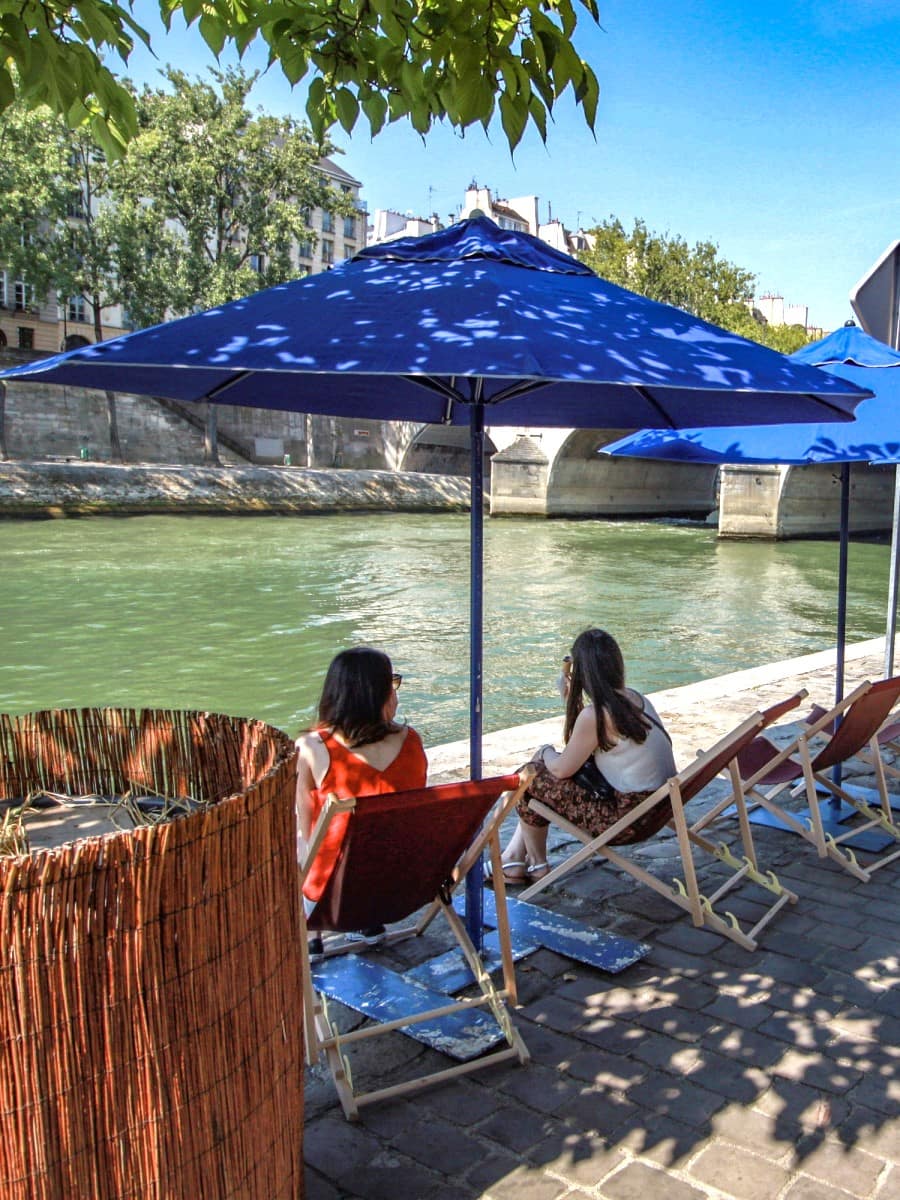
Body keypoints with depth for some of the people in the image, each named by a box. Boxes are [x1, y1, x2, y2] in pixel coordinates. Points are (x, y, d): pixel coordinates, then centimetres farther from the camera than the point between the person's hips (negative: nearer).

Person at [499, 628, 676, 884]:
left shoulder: (595, 715, -22)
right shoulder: (634, 697, 4)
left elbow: (562, 768, -9)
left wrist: (546, 752, 12)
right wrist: (570, 698, 15)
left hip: (631, 821, -9)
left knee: (529, 779, 4)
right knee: (543, 765, 18)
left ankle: (537, 865, 25)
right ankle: (514, 856, 27)